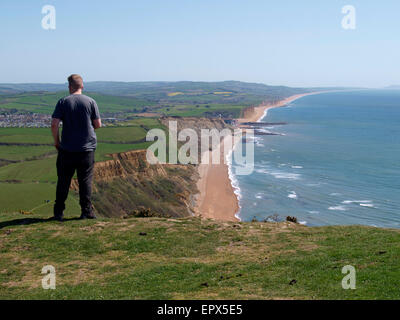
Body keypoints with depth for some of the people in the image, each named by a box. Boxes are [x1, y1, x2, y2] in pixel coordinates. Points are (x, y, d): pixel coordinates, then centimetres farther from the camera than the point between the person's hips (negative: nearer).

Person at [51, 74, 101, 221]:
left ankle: (59, 212, 13)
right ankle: (86, 211, 9)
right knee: (85, 180, 8)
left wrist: (56, 141, 4)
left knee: (63, 180, 9)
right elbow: (98, 124, -1)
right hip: (87, 148, 0)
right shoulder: (90, 102, -3)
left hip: (67, 148, 0)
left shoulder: (63, 102, -4)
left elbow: (54, 124, -10)